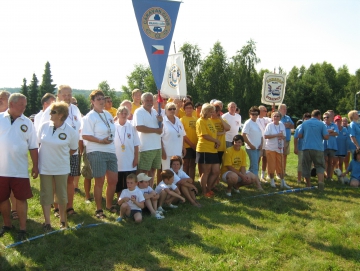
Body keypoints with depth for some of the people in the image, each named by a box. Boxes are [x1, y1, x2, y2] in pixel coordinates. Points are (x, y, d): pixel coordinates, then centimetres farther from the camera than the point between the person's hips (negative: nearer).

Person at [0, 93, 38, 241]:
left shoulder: (27, 123, 1)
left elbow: (33, 147, 4)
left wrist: (35, 165, 1)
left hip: (20, 170, -1)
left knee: (21, 198, 3)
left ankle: (22, 228, 16)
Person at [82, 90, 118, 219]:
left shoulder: (108, 114, 14)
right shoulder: (90, 117, -7)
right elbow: (85, 136, -15)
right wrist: (101, 141, -21)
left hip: (111, 151, 7)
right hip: (97, 153, -7)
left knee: (113, 180, 9)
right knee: (99, 182, 1)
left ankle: (109, 205, 29)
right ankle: (98, 209, 15)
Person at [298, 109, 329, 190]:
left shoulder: (305, 123, 5)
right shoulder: (321, 124, 0)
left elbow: (300, 136, 4)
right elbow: (326, 137, -4)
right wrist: (319, 136, 15)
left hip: (306, 148, 2)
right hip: (318, 148, -2)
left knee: (306, 167, 10)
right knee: (320, 166, 7)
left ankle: (308, 185, 15)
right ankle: (320, 181, -16)